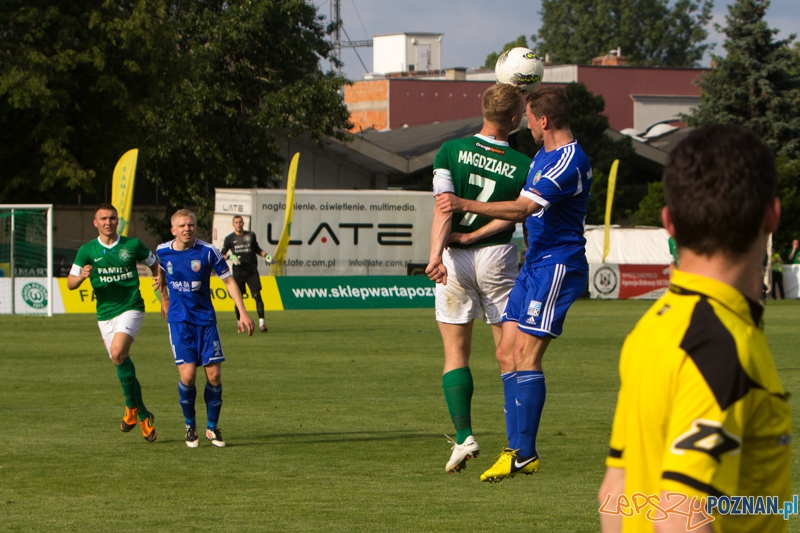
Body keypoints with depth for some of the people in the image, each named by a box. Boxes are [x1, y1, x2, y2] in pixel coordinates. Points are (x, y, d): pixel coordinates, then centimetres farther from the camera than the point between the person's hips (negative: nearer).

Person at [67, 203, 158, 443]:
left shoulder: (132, 245, -1)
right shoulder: (87, 250, 1)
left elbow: (155, 264, 15)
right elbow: (70, 283, 2)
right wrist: (82, 276, -20)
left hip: (130, 308, -3)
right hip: (104, 313, 3)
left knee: (118, 353, -25)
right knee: (121, 361, 5)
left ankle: (132, 406, -7)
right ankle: (143, 416, 19)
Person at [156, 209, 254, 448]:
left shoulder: (208, 252, -9)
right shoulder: (162, 252, -3)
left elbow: (229, 280, -4)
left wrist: (243, 312, -11)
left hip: (205, 318, 0)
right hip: (179, 320, 0)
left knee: (214, 375, -4)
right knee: (187, 375, -13)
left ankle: (212, 427, 15)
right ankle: (190, 426, 10)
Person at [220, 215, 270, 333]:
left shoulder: (251, 235, 11)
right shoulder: (229, 238, 6)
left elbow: (257, 249, 23)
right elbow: (222, 255, 6)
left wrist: (266, 255, 6)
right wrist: (230, 257, -14)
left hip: (252, 270, 0)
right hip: (238, 272, 0)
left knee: (257, 295, -11)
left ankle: (261, 322, -14)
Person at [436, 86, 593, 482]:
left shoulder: (569, 162, -17)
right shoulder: (543, 156, 16)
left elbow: (522, 209, -27)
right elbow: (523, 212, 26)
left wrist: (465, 205, -27)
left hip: (556, 267, -10)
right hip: (534, 266, 10)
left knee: (525, 356, -13)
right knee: (506, 353, 5)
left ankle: (524, 454, -11)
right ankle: (518, 449, 6)